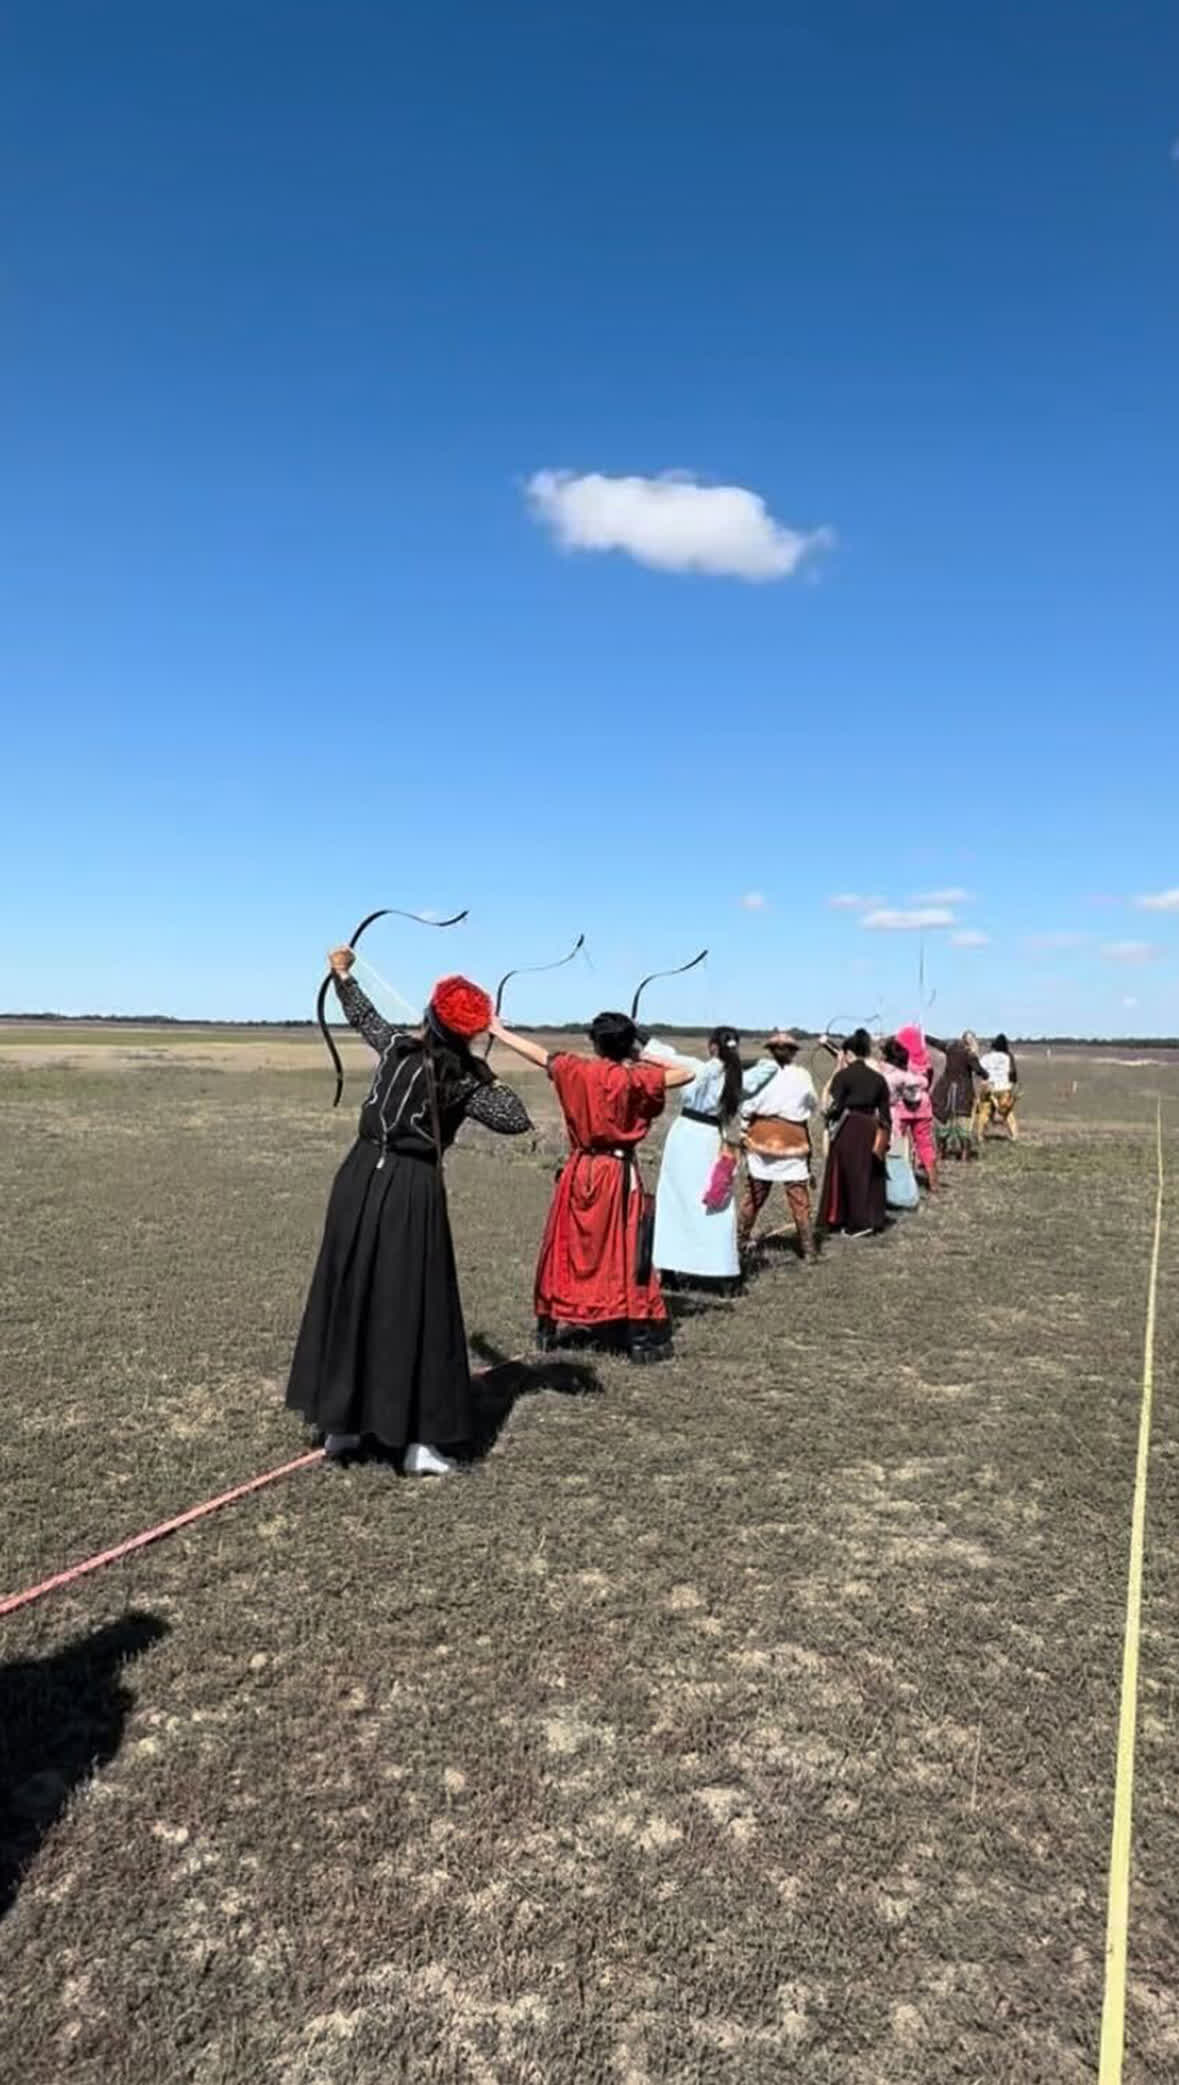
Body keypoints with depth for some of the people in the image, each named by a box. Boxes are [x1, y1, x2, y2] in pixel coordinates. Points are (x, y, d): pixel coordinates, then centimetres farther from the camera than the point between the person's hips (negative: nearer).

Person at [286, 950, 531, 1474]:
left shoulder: (396, 1044, 1)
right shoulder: (465, 1081, -6)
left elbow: (364, 1016, 21)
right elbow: (517, 1119, -3)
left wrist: (343, 975, 38)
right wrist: (488, 1077, 5)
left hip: (361, 1178, 4)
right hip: (413, 1191, -3)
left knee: (349, 1297, 13)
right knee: (416, 1309, 2)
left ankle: (340, 1426, 22)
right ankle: (420, 1440, 5)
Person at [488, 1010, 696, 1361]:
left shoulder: (575, 1069, -4)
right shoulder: (634, 1079, -11)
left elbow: (538, 1053, 7)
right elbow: (687, 1074, -9)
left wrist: (498, 1030, 20)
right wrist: (648, 1058, 2)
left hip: (579, 1171, 3)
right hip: (618, 1175, -3)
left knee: (568, 1248, 15)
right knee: (624, 1254, 0)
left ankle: (551, 1327, 26)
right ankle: (639, 1338, 3)